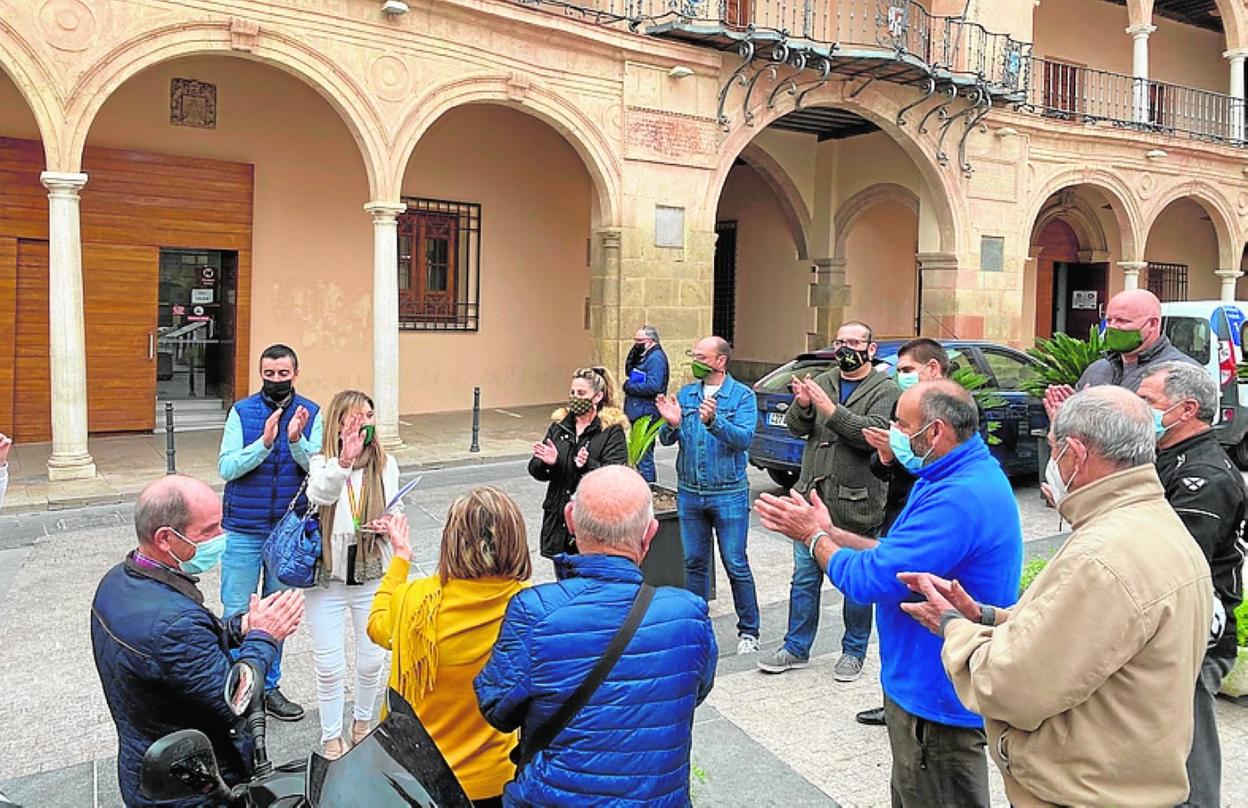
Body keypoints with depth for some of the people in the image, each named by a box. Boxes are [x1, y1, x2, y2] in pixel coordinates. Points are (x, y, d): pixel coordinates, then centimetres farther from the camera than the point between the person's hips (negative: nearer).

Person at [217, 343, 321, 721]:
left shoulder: (311, 413, -3)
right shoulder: (242, 412, -5)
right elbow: (226, 467, -13)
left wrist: (296, 440, -29)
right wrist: (263, 443, -27)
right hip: (243, 530, -1)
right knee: (237, 612, 5)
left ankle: (268, 685, 29)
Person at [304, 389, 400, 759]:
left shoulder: (386, 465, -2)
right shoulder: (322, 463, -11)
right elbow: (320, 495, -34)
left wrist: (387, 527, -10)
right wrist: (345, 460, -51)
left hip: (373, 578, 2)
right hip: (327, 579, -2)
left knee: (372, 660, 14)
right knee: (329, 666, 6)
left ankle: (362, 722, 40)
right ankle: (331, 736, 29)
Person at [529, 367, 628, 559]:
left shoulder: (612, 430, -3)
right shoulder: (559, 425, 11)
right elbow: (535, 470, 9)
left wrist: (588, 465, -30)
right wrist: (546, 462, -13)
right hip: (559, 517, 5)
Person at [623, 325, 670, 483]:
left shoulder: (656, 358, -15)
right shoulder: (644, 356, 16)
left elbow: (653, 386, -25)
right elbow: (628, 371, 19)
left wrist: (629, 387, -13)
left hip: (646, 415, -10)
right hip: (637, 413, 10)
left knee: (643, 456, -7)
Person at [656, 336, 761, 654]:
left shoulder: (742, 396, -6)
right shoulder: (685, 394, 7)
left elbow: (744, 438, -20)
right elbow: (667, 440, 2)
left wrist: (714, 421, -35)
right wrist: (672, 424, -20)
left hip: (729, 494, -4)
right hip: (689, 493, 4)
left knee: (736, 564, 2)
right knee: (694, 563, 13)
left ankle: (748, 631, 15)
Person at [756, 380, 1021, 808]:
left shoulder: (959, 498, -30)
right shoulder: (968, 476, 7)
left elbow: (868, 579, -28)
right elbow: (899, 555, 11)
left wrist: (813, 536, -11)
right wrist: (828, 532, 2)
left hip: (938, 699, -10)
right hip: (924, 686, 10)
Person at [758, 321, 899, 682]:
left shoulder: (885, 390, -4)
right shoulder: (822, 382, 11)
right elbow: (795, 427, 3)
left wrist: (830, 409, -26)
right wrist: (802, 406, -18)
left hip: (856, 504, -4)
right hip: (813, 499, 5)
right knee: (804, 578, 12)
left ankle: (854, 651, 25)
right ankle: (796, 648, 25)